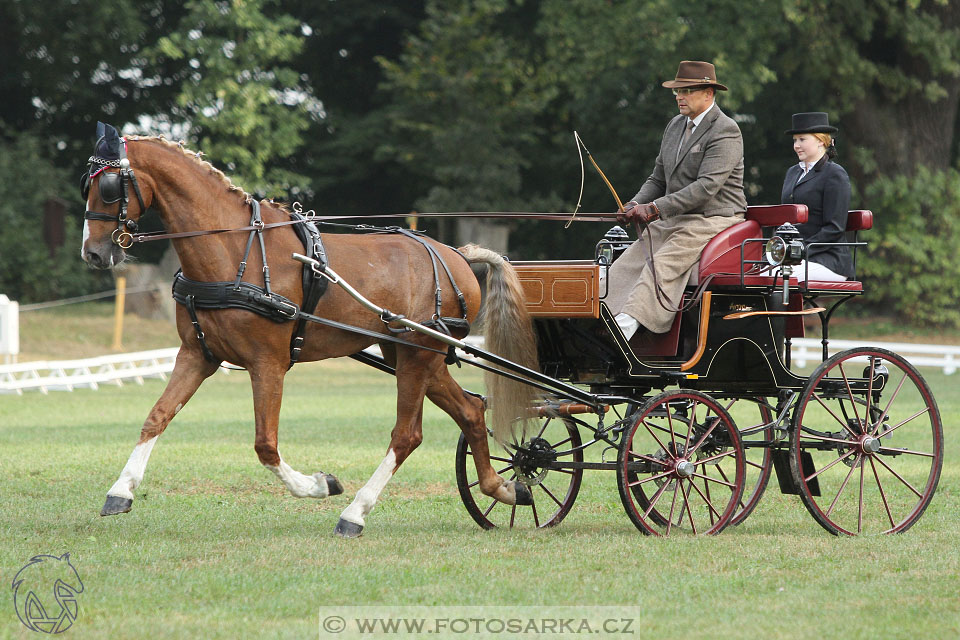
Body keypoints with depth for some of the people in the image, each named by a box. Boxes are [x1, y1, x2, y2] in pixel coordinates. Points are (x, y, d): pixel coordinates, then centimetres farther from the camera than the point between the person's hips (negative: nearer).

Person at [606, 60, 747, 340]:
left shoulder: (725, 131, -11)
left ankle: (623, 329, -41)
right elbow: (658, 178, 22)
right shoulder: (675, 126, 17)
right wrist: (636, 205, 0)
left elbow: (707, 186, -21)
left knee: (661, 266, -29)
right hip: (673, 220, 8)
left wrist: (656, 209, -26)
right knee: (623, 268, -11)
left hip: (713, 220, -8)